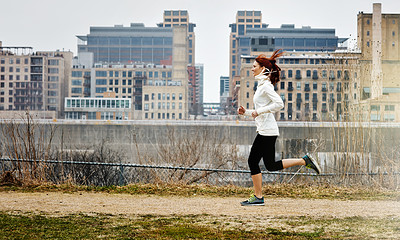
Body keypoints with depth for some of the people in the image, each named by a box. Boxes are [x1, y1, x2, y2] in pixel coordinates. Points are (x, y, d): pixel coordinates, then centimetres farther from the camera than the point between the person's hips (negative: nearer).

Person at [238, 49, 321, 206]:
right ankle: (258, 197, 8)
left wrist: (259, 111, -19)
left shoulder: (266, 86, -10)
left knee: (270, 165, -6)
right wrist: (246, 112, 14)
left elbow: (279, 104, -22)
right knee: (252, 161, 6)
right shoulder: (261, 85, 19)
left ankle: (304, 161, 0)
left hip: (267, 131, -10)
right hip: (264, 130, 10)